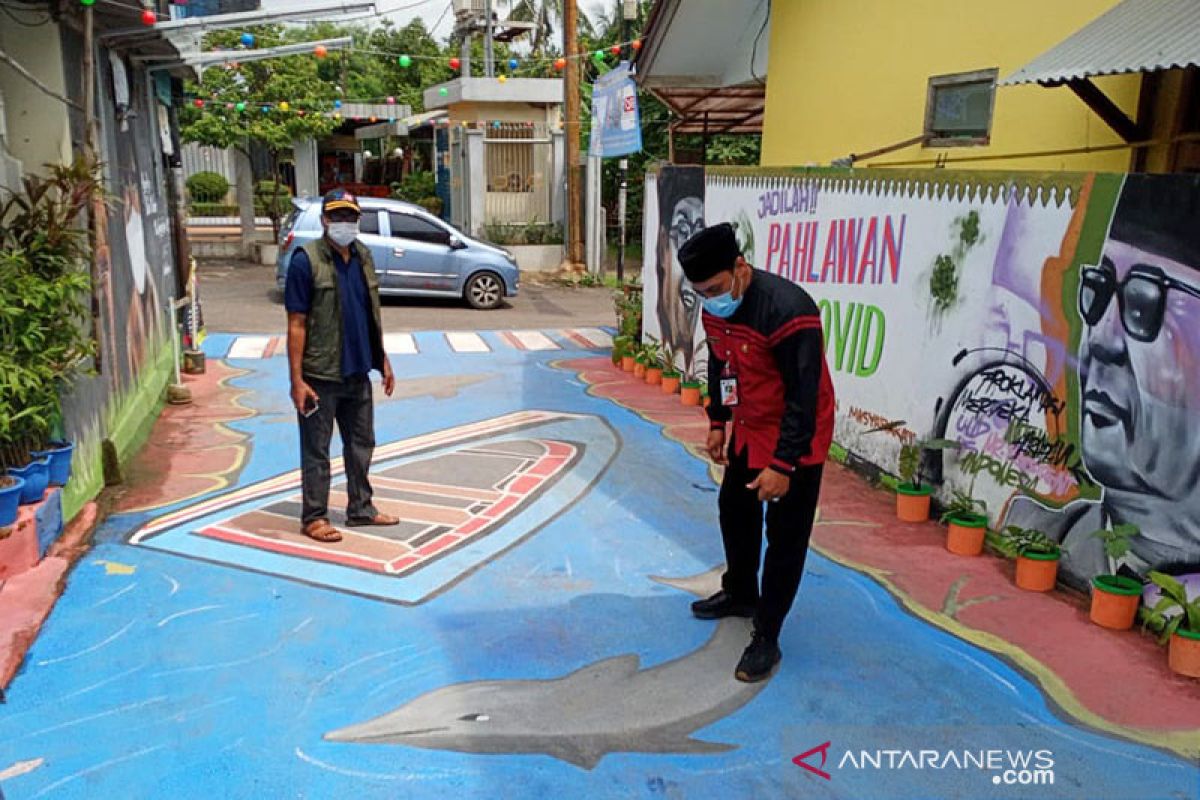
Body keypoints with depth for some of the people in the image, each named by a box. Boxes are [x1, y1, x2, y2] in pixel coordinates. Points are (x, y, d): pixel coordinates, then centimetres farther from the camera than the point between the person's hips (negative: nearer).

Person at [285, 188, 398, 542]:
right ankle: (314, 517, 18)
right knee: (316, 450, 5)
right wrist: (297, 379, -17)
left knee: (361, 444, 16)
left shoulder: (363, 256, 8)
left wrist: (383, 360, 15)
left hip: (357, 372, 7)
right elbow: (296, 324, -14)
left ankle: (361, 509, 31)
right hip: (320, 377, -7)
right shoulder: (306, 260, -12)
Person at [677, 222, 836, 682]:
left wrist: (783, 465, -28)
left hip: (796, 440, -8)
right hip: (748, 431, 9)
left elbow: (804, 396, -29)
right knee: (734, 510, 23)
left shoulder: (788, 310, -32)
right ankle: (740, 594, 46)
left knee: (785, 538, 0)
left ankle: (766, 639, 13)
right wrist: (717, 423, 14)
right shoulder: (715, 308, -6)